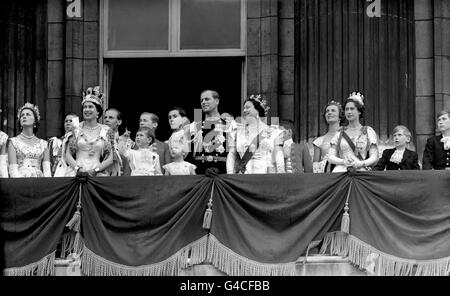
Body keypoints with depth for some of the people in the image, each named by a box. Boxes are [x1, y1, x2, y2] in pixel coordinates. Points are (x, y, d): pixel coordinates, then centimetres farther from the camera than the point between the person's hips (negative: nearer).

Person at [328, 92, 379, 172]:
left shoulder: (368, 131, 12)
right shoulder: (339, 133, 17)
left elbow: (374, 157, 4)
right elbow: (331, 157, 9)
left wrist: (362, 163, -16)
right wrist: (343, 161, -12)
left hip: (361, 171, -1)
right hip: (341, 171, 1)